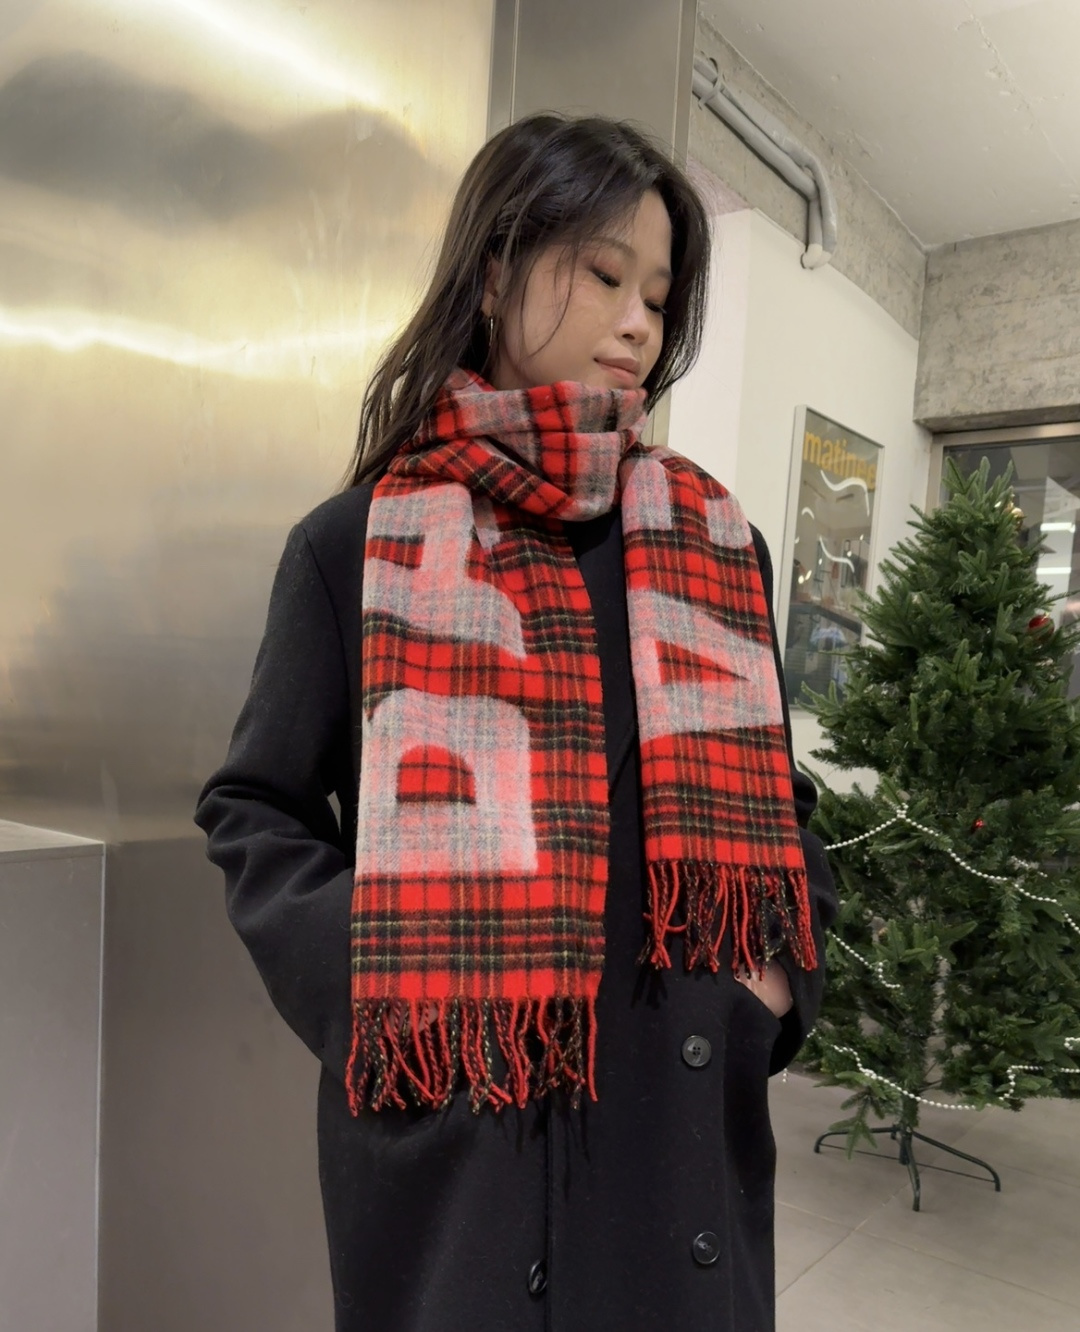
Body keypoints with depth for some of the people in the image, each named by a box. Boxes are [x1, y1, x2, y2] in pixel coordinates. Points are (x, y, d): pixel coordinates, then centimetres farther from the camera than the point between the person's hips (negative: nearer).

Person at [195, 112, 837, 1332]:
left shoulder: (718, 549, 5)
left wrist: (776, 971, -3)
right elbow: (256, 814, 0)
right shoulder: (359, 547, -5)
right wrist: (380, 983, -14)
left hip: (687, 1114, 3)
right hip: (451, 1127, -2)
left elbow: (775, 798, 12)